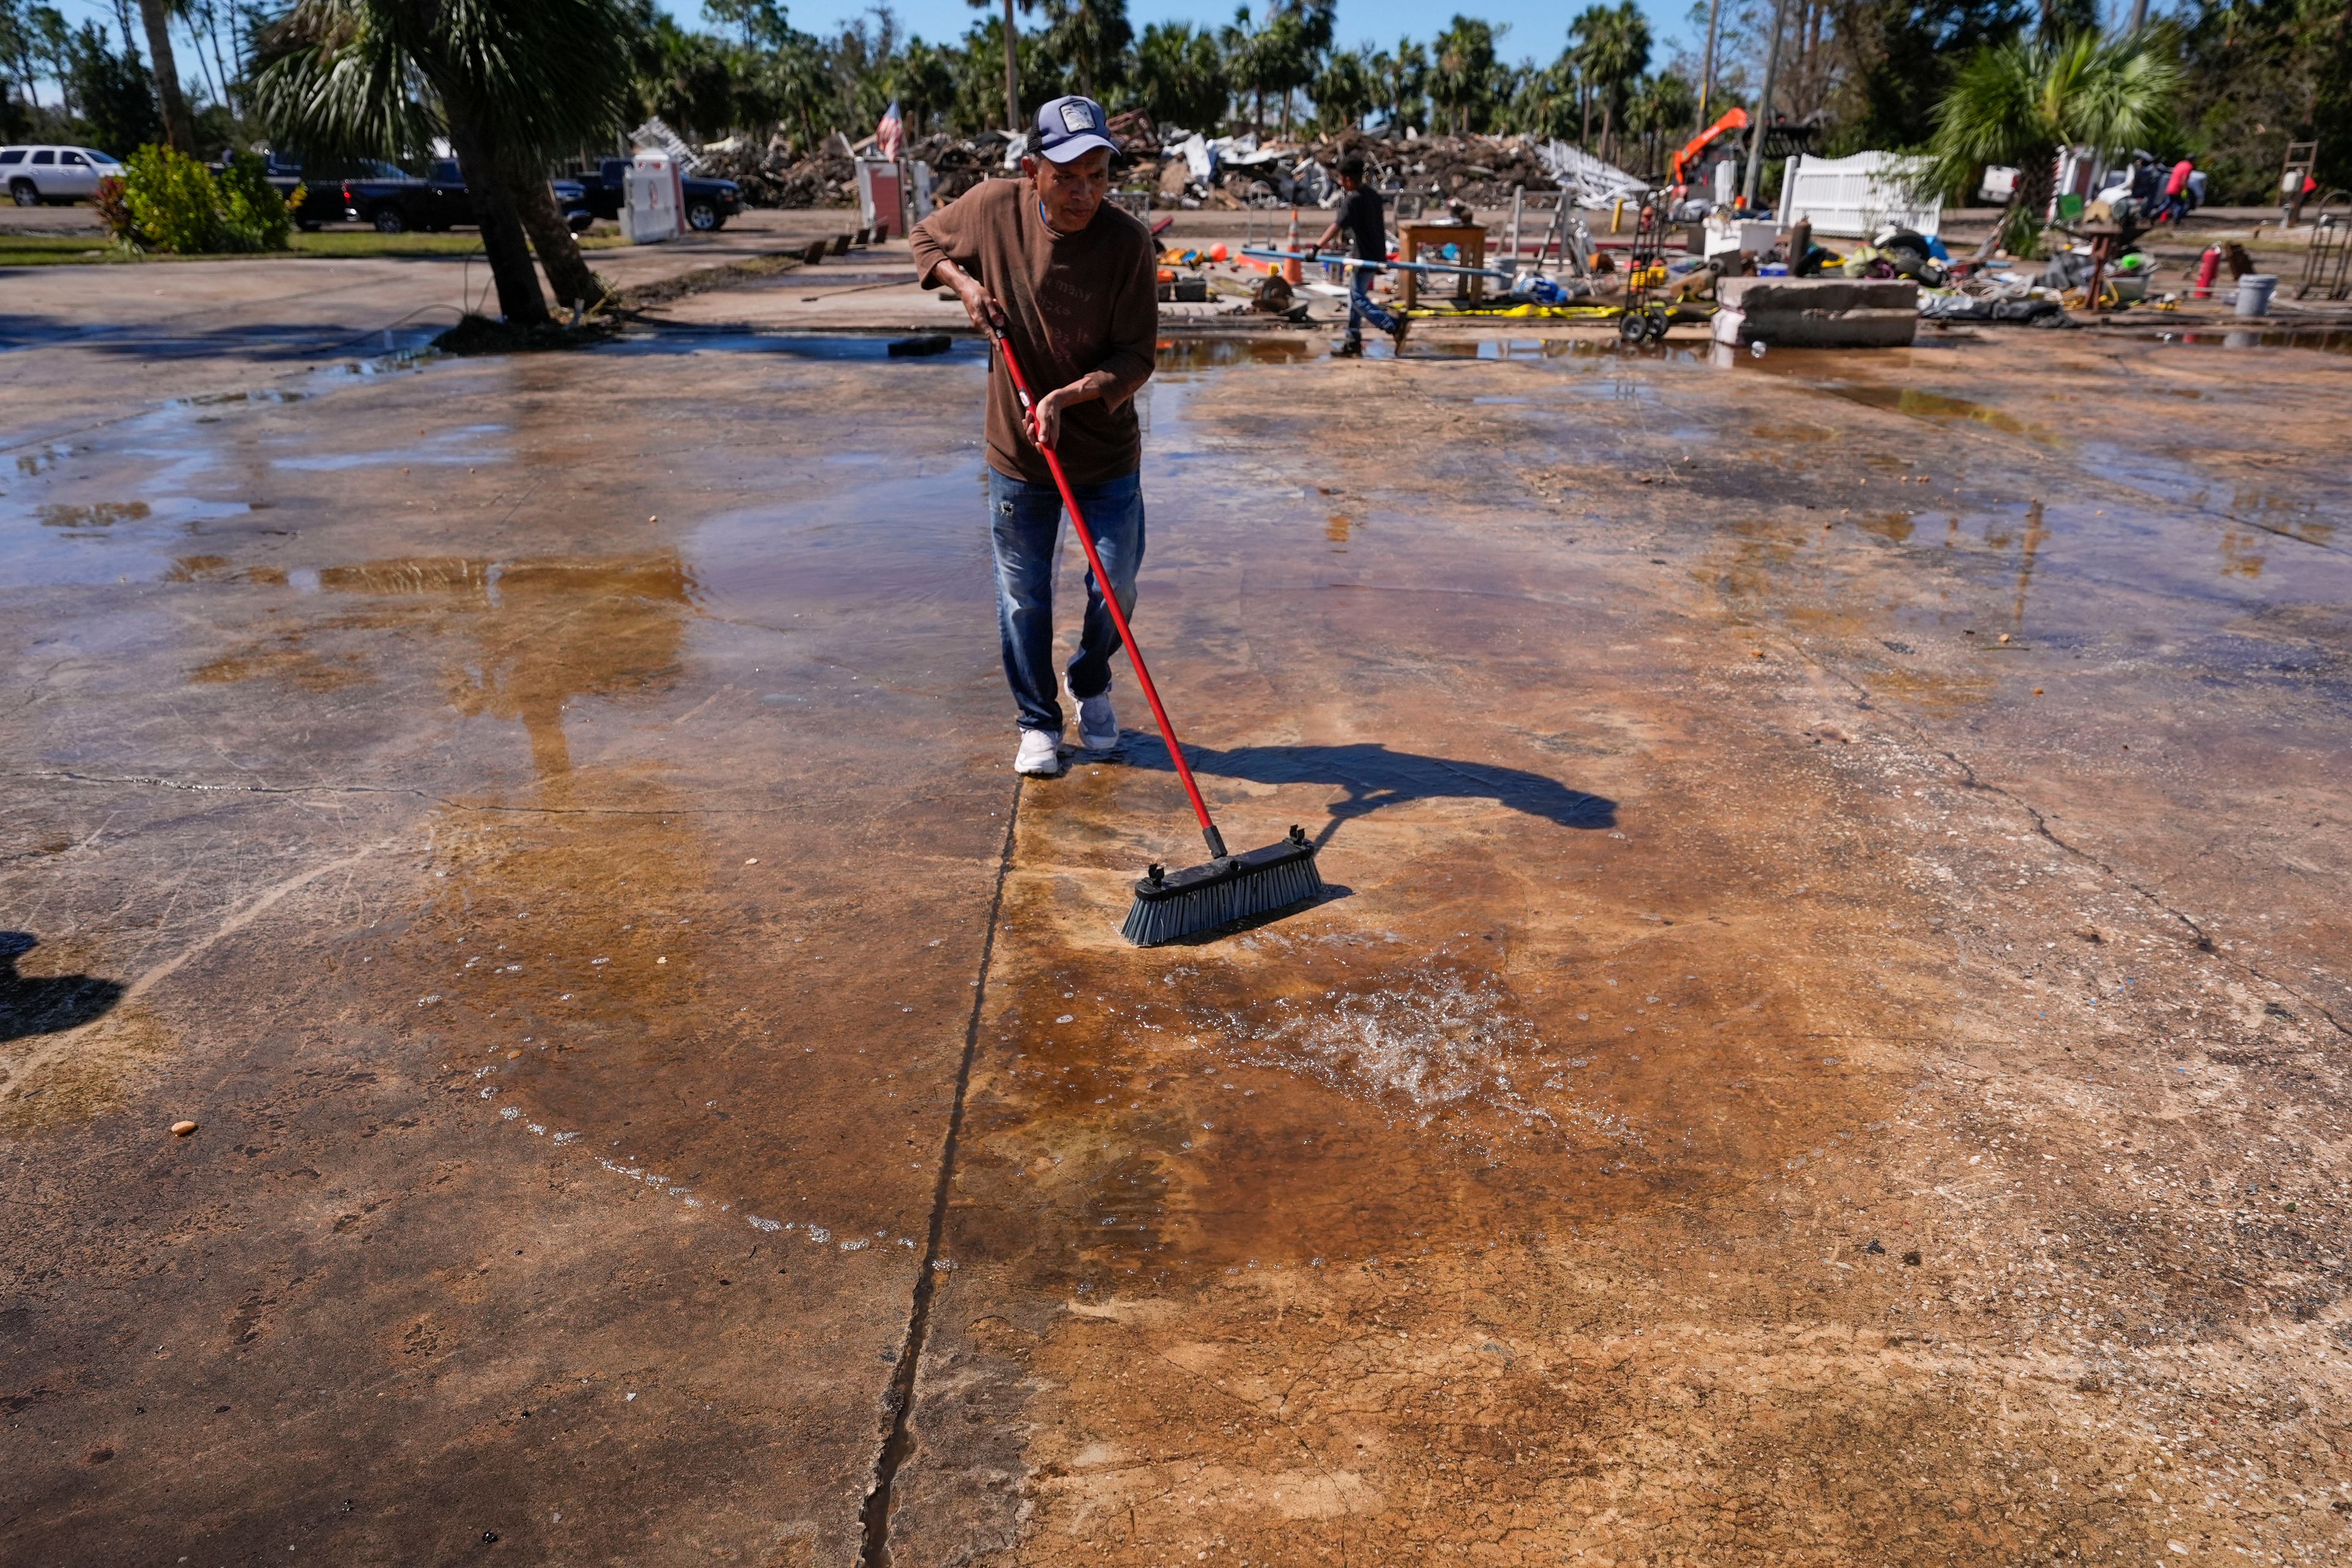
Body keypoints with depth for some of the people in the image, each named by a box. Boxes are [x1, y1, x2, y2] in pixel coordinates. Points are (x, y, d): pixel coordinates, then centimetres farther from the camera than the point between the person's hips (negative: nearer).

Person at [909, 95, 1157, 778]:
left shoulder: (1128, 242, -16)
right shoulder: (993, 206, -9)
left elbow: (1136, 357, -16)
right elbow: (926, 240, 11)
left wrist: (1067, 396, -29)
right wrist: (965, 284, -8)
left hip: (1108, 453, -1)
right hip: (1017, 454, 1)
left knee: (1115, 590, 9)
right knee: (1023, 598, 9)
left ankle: (1089, 685, 40)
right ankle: (1037, 721, 29)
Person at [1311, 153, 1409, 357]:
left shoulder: (1352, 200, -18)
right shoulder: (1373, 194, 10)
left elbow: (1337, 226, -30)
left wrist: (1318, 246, -36)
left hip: (1364, 255, -9)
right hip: (1377, 252, 10)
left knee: (1358, 298, -5)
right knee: (1356, 295, 17)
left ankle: (1394, 325, -15)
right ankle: (1353, 341, 21)